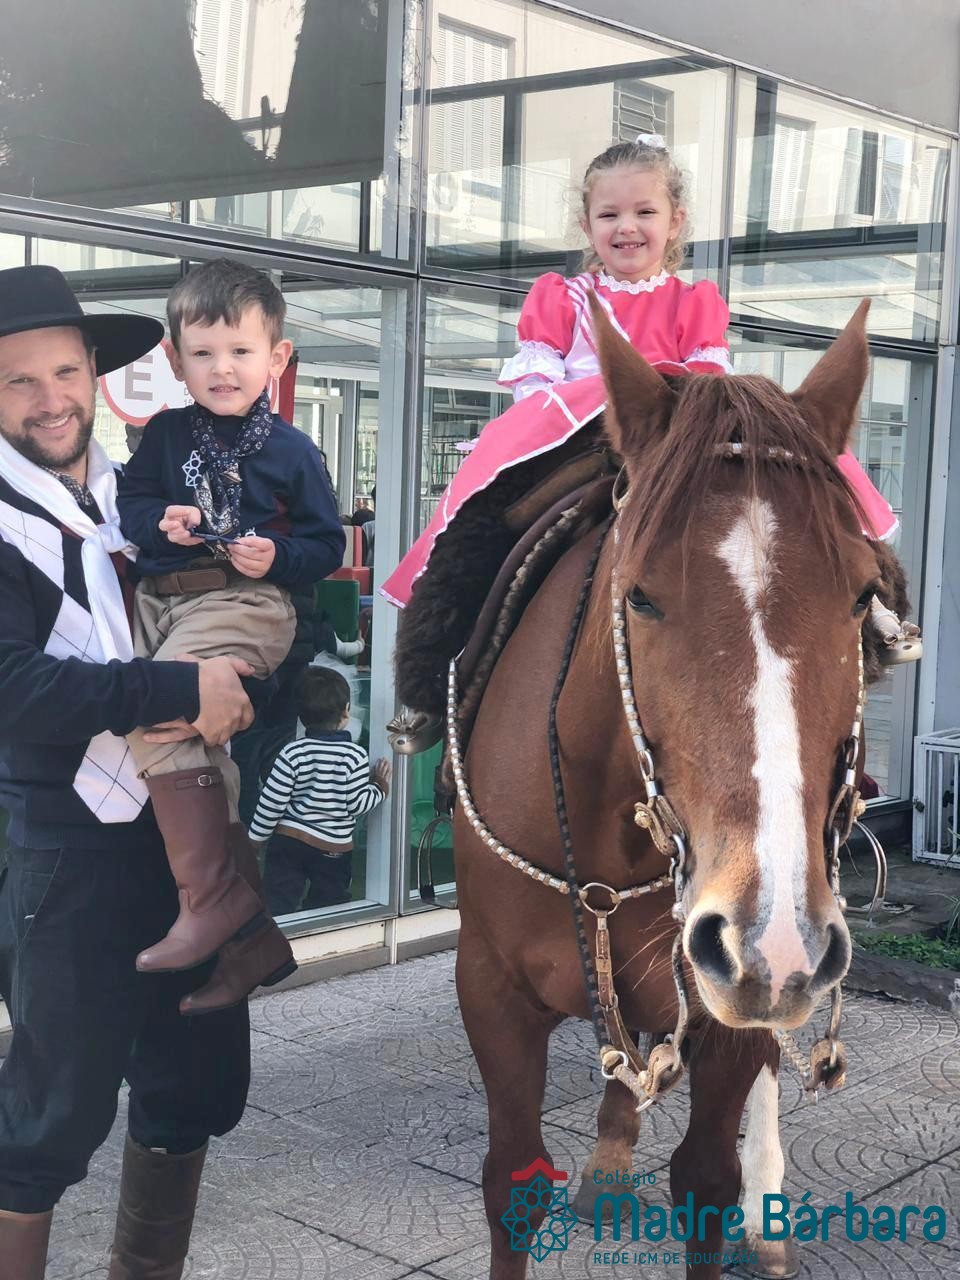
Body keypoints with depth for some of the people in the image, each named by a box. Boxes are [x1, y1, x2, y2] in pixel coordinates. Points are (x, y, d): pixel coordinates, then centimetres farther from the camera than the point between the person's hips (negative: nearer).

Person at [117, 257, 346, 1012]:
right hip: (160, 601, 5)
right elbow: (127, 503, 14)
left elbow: (327, 546, 5)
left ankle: (213, 895, -18)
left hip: (243, 603, -5)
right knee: (200, 750, 2)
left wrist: (276, 555, -13)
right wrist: (160, 521, -7)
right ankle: (250, 937, 10)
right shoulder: (166, 435, 14)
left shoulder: (290, 452, 4)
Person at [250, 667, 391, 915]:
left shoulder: (293, 753, -9)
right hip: (335, 848, 0)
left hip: (289, 841, 0)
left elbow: (272, 802, -8)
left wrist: (256, 837, 4)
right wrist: (380, 787, 8)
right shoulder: (355, 756, -10)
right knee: (326, 905, 12)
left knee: (277, 904, 2)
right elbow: (357, 803, -9)